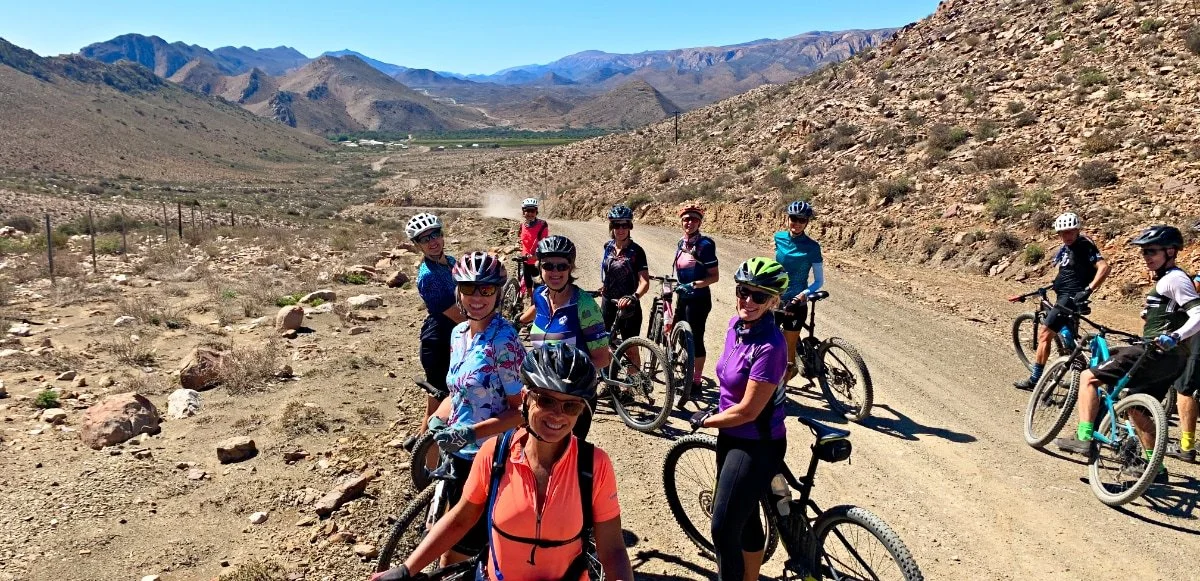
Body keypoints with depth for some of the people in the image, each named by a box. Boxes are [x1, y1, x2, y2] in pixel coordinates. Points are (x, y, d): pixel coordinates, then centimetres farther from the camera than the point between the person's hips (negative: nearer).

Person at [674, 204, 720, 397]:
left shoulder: (705, 244, -13)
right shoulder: (681, 244, 8)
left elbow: (714, 276, -15)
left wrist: (694, 285, -25)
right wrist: (677, 287, 16)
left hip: (698, 299, -7)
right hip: (682, 298, 7)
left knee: (696, 339, -2)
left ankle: (696, 382, 9)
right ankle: (688, 376, 29)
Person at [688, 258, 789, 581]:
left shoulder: (770, 345, -27)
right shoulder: (736, 326, -2)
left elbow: (747, 411, -23)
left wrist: (704, 421, -9)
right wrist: (715, 415, 10)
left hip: (756, 446, -8)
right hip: (732, 436, 8)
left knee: (724, 529, -1)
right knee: (746, 517, 24)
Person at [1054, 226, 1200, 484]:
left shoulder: (1174, 279, -10)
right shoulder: (1169, 279, 21)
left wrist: (1173, 337, -36)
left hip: (1156, 354, -11)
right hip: (1169, 360, 11)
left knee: (1088, 377, -12)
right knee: (1136, 409, 20)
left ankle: (1084, 438, -20)